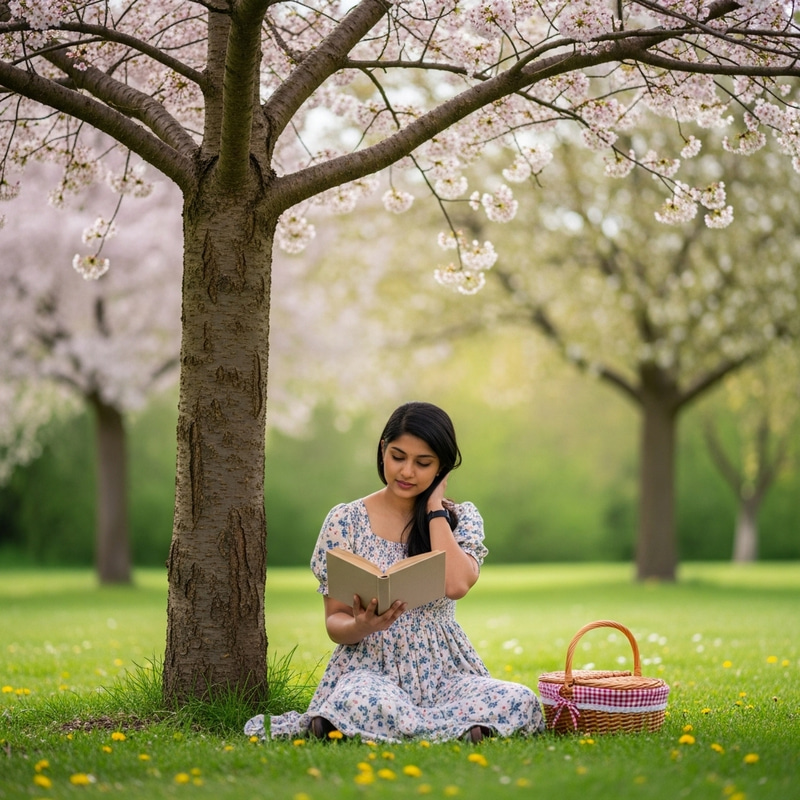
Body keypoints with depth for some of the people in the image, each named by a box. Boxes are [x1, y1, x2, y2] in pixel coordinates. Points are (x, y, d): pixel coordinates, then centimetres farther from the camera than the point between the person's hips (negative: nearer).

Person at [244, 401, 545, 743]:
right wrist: (361, 627, -21)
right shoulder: (346, 521, 1)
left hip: (445, 670, 3)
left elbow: (456, 585, -15)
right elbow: (334, 620, 3)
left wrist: (434, 508, -6)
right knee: (360, 701, -41)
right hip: (370, 667, -3)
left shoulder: (460, 518, 6)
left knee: (520, 701, -29)